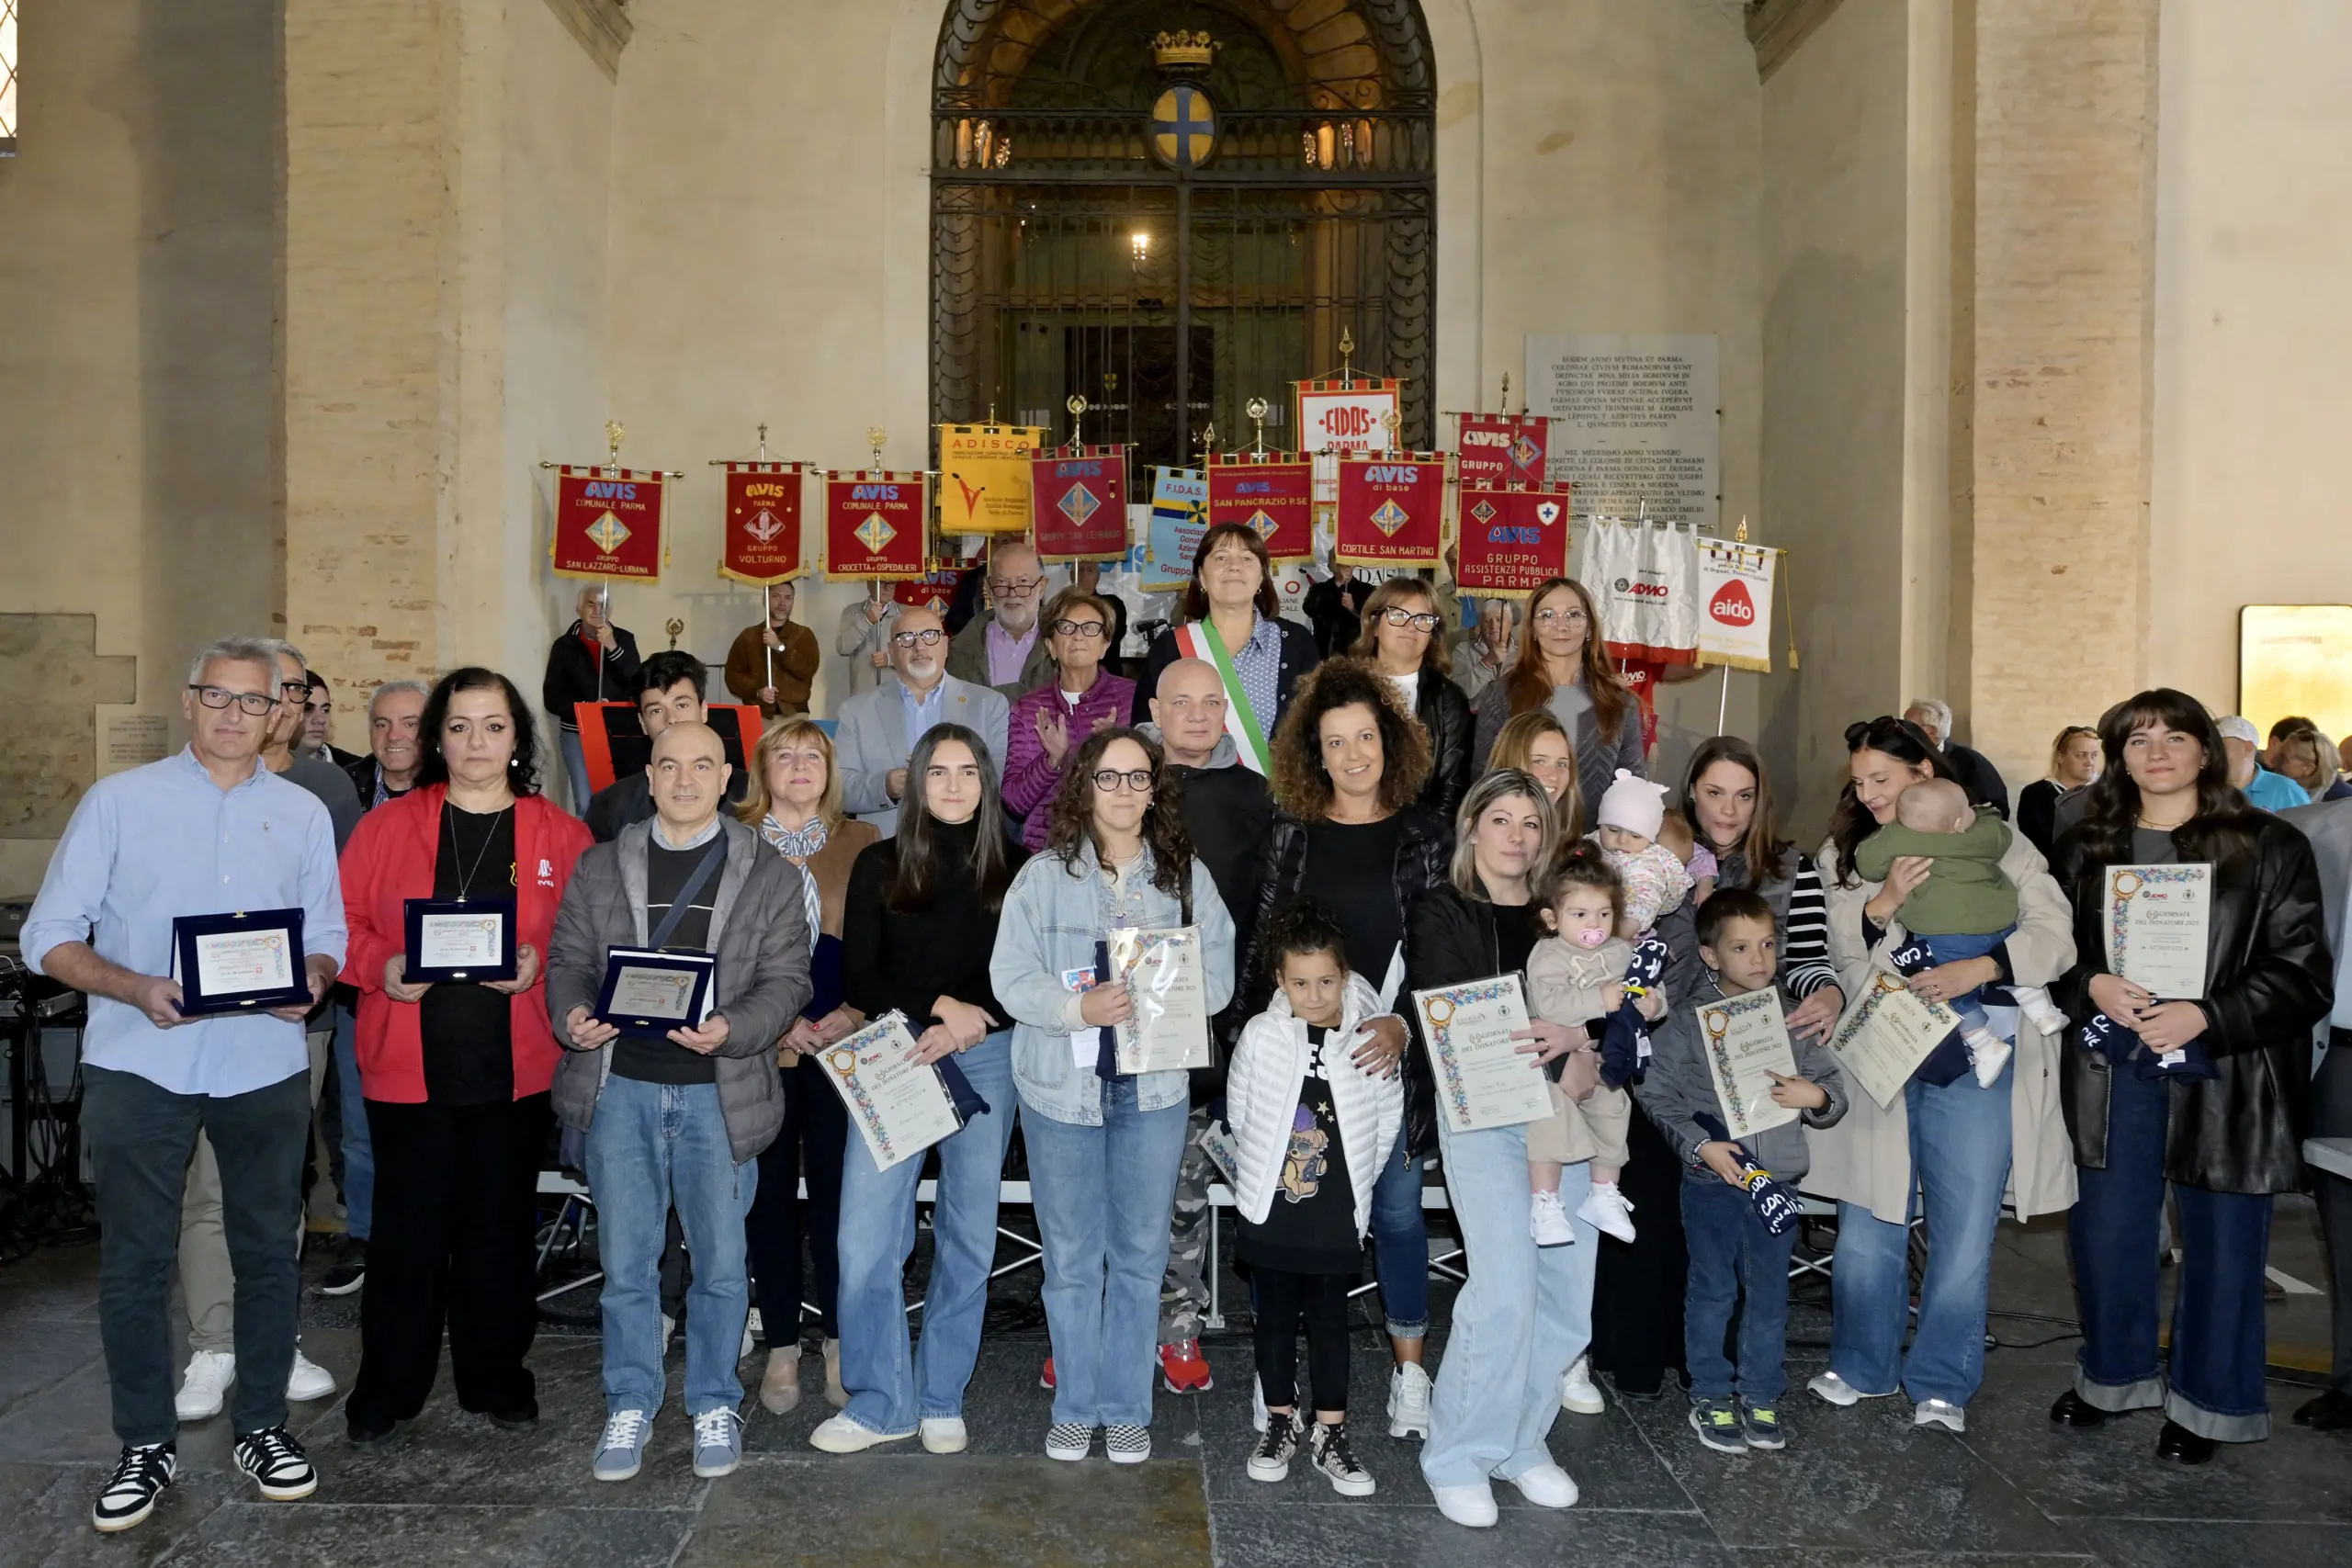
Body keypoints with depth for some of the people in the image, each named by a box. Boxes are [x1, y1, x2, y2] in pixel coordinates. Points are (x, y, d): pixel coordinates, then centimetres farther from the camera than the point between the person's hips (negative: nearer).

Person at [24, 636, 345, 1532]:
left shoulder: (303, 813, 9)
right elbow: (49, 937, -1)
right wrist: (132, 987, -18)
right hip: (139, 1064, -2)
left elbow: (328, 936, 11)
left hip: (265, 1064, 2)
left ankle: (261, 1426, 24)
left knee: (269, 1251, 9)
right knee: (134, 1261, 4)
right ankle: (146, 1445, 20)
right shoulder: (119, 801, 2)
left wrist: (311, 979, -12)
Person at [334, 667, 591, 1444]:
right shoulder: (387, 826, 4)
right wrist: (380, 969, -13)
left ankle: (497, 1378, 25)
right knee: (408, 1226, 4)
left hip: (515, 1066, 1)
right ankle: (388, 1385, 22)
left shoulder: (560, 835, 4)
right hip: (409, 1065, 0)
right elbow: (341, 922, 4)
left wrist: (542, 964, -13)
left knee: (502, 1224, 9)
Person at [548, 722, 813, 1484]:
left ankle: (714, 1405, 23)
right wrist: (572, 1014, -12)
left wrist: (732, 1030, -19)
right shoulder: (599, 867, 9)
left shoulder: (771, 875, 3)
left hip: (718, 1091, -1)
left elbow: (786, 980, -2)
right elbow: (568, 960, 9)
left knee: (720, 1261, 7)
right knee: (625, 1260, 9)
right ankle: (630, 1406, 24)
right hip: (621, 1087, 1)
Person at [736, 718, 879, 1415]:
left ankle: (838, 1343, 16)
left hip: (843, 1044, 0)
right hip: (758, 1045, 0)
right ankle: (781, 1348, 16)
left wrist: (855, 1013, -9)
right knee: (769, 1190, 5)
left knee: (835, 1187, 2)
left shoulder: (861, 842, 8)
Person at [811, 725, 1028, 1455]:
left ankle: (942, 1400, 21)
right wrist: (940, 1004, -12)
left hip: (986, 1058, 0)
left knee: (968, 1235, 7)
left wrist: (964, 1029, -12)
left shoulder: (1016, 869, 4)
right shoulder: (881, 866, 4)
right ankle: (881, 1401, 10)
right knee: (865, 1236, -5)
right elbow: (856, 978, 1)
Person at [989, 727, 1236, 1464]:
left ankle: (1127, 1407, 23)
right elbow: (1010, 977, -7)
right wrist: (1079, 1006, -23)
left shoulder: (1189, 877, 5)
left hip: (1155, 1087, 1)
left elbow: (1217, 976, 0)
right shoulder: (1043, 876, 0)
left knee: (1140, 1254, 8)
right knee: (1071, 1257, 8)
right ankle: (1075, 1407, 23)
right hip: (1061, 1084, -1)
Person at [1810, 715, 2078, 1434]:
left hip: (1975, 1062, -1)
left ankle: (1941, 1384, 20)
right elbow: (1845, 961, -1)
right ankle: (1864, 1366, 24)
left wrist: (1978, 969, -22)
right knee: (1870, 1220, 7)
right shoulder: (1846, 856, 6)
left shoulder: (1996, 844, 1)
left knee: (1963, 1229, 5)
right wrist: (1883, 905, -19)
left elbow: (2054, 936, -7)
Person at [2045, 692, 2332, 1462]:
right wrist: (2094, 987, -10)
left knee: (2221, 1242, 7)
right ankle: (2115, 1375, 33)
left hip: (2225, 1076, -3)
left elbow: (2303, 973, -6)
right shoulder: (2084, 849, 7)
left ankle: (2206, 1400, 26)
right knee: (2107, 1231, 11)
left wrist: (2205, 1016, -17)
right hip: (2114, 1074, 3)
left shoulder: (2270, 847, -3)